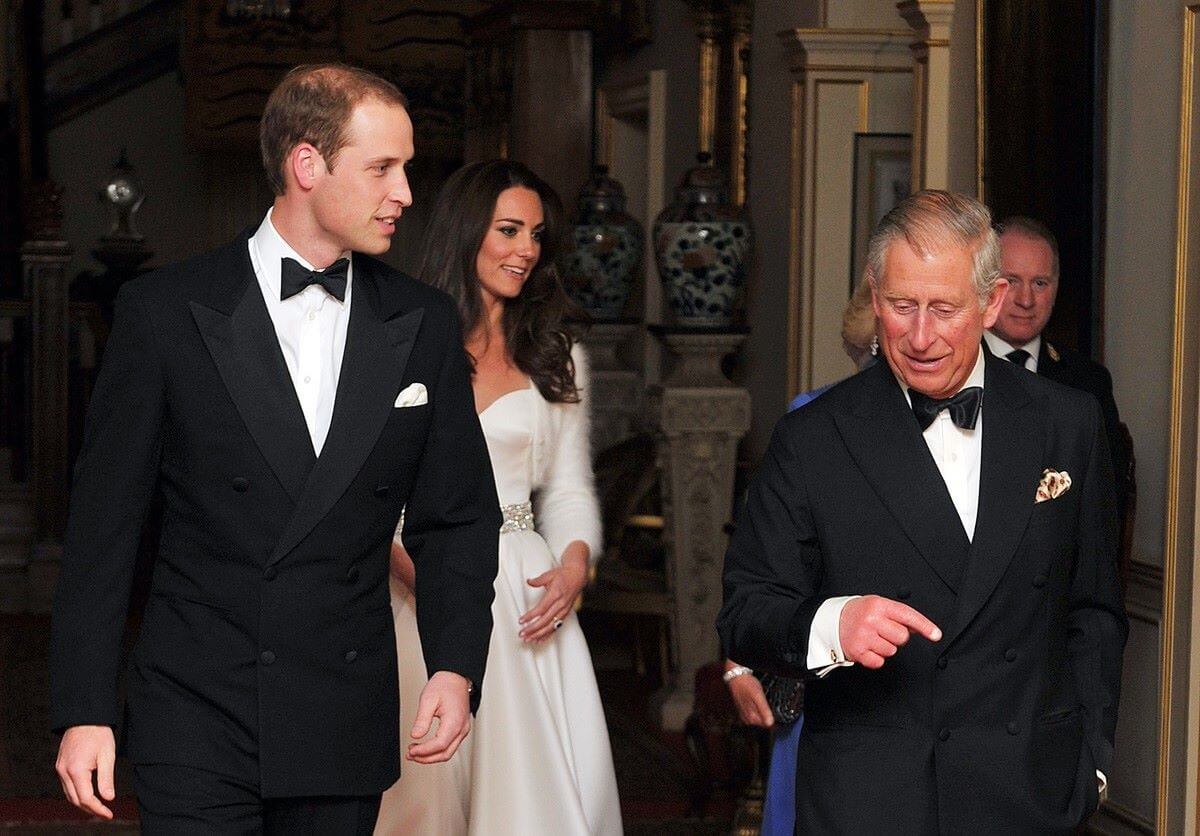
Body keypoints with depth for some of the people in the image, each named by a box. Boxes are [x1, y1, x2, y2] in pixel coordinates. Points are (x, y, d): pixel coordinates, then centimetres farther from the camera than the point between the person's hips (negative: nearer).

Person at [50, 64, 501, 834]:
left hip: (345, 739, 3)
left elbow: (457, 516, 10)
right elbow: (104, 522, -1)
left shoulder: (424, 323, 6)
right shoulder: (165, 311, -3)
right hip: (196, 723, -2)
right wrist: (85, 710, -5)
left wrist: (457, 667, -5)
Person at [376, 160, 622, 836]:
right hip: (422, 597, -2)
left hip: (526, 600, 2)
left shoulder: (558, 357, 13)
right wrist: (417, 572, -16)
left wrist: (574, 564, -8)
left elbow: (570, 488, 13)